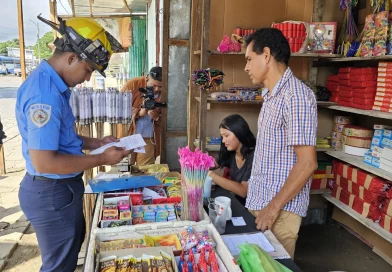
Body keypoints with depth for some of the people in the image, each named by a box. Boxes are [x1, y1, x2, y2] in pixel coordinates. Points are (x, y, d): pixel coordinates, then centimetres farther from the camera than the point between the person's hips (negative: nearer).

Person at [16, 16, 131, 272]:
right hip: (51, 193, -10)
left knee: (73, 250, 29)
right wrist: (102, 159, -22)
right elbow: (44, 162, -30)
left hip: (63, 188, 10)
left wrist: (97, 143, 6)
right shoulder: (44, 93, -28)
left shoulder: (54, 85, 6)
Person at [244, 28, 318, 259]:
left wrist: (274, 208, -19)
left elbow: (307, 163, -22)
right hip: (259, 202, 8)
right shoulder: (272, 95, 11)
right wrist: (262, 204, 17)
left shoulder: (295, 96, -18)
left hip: (280, 209, -8)